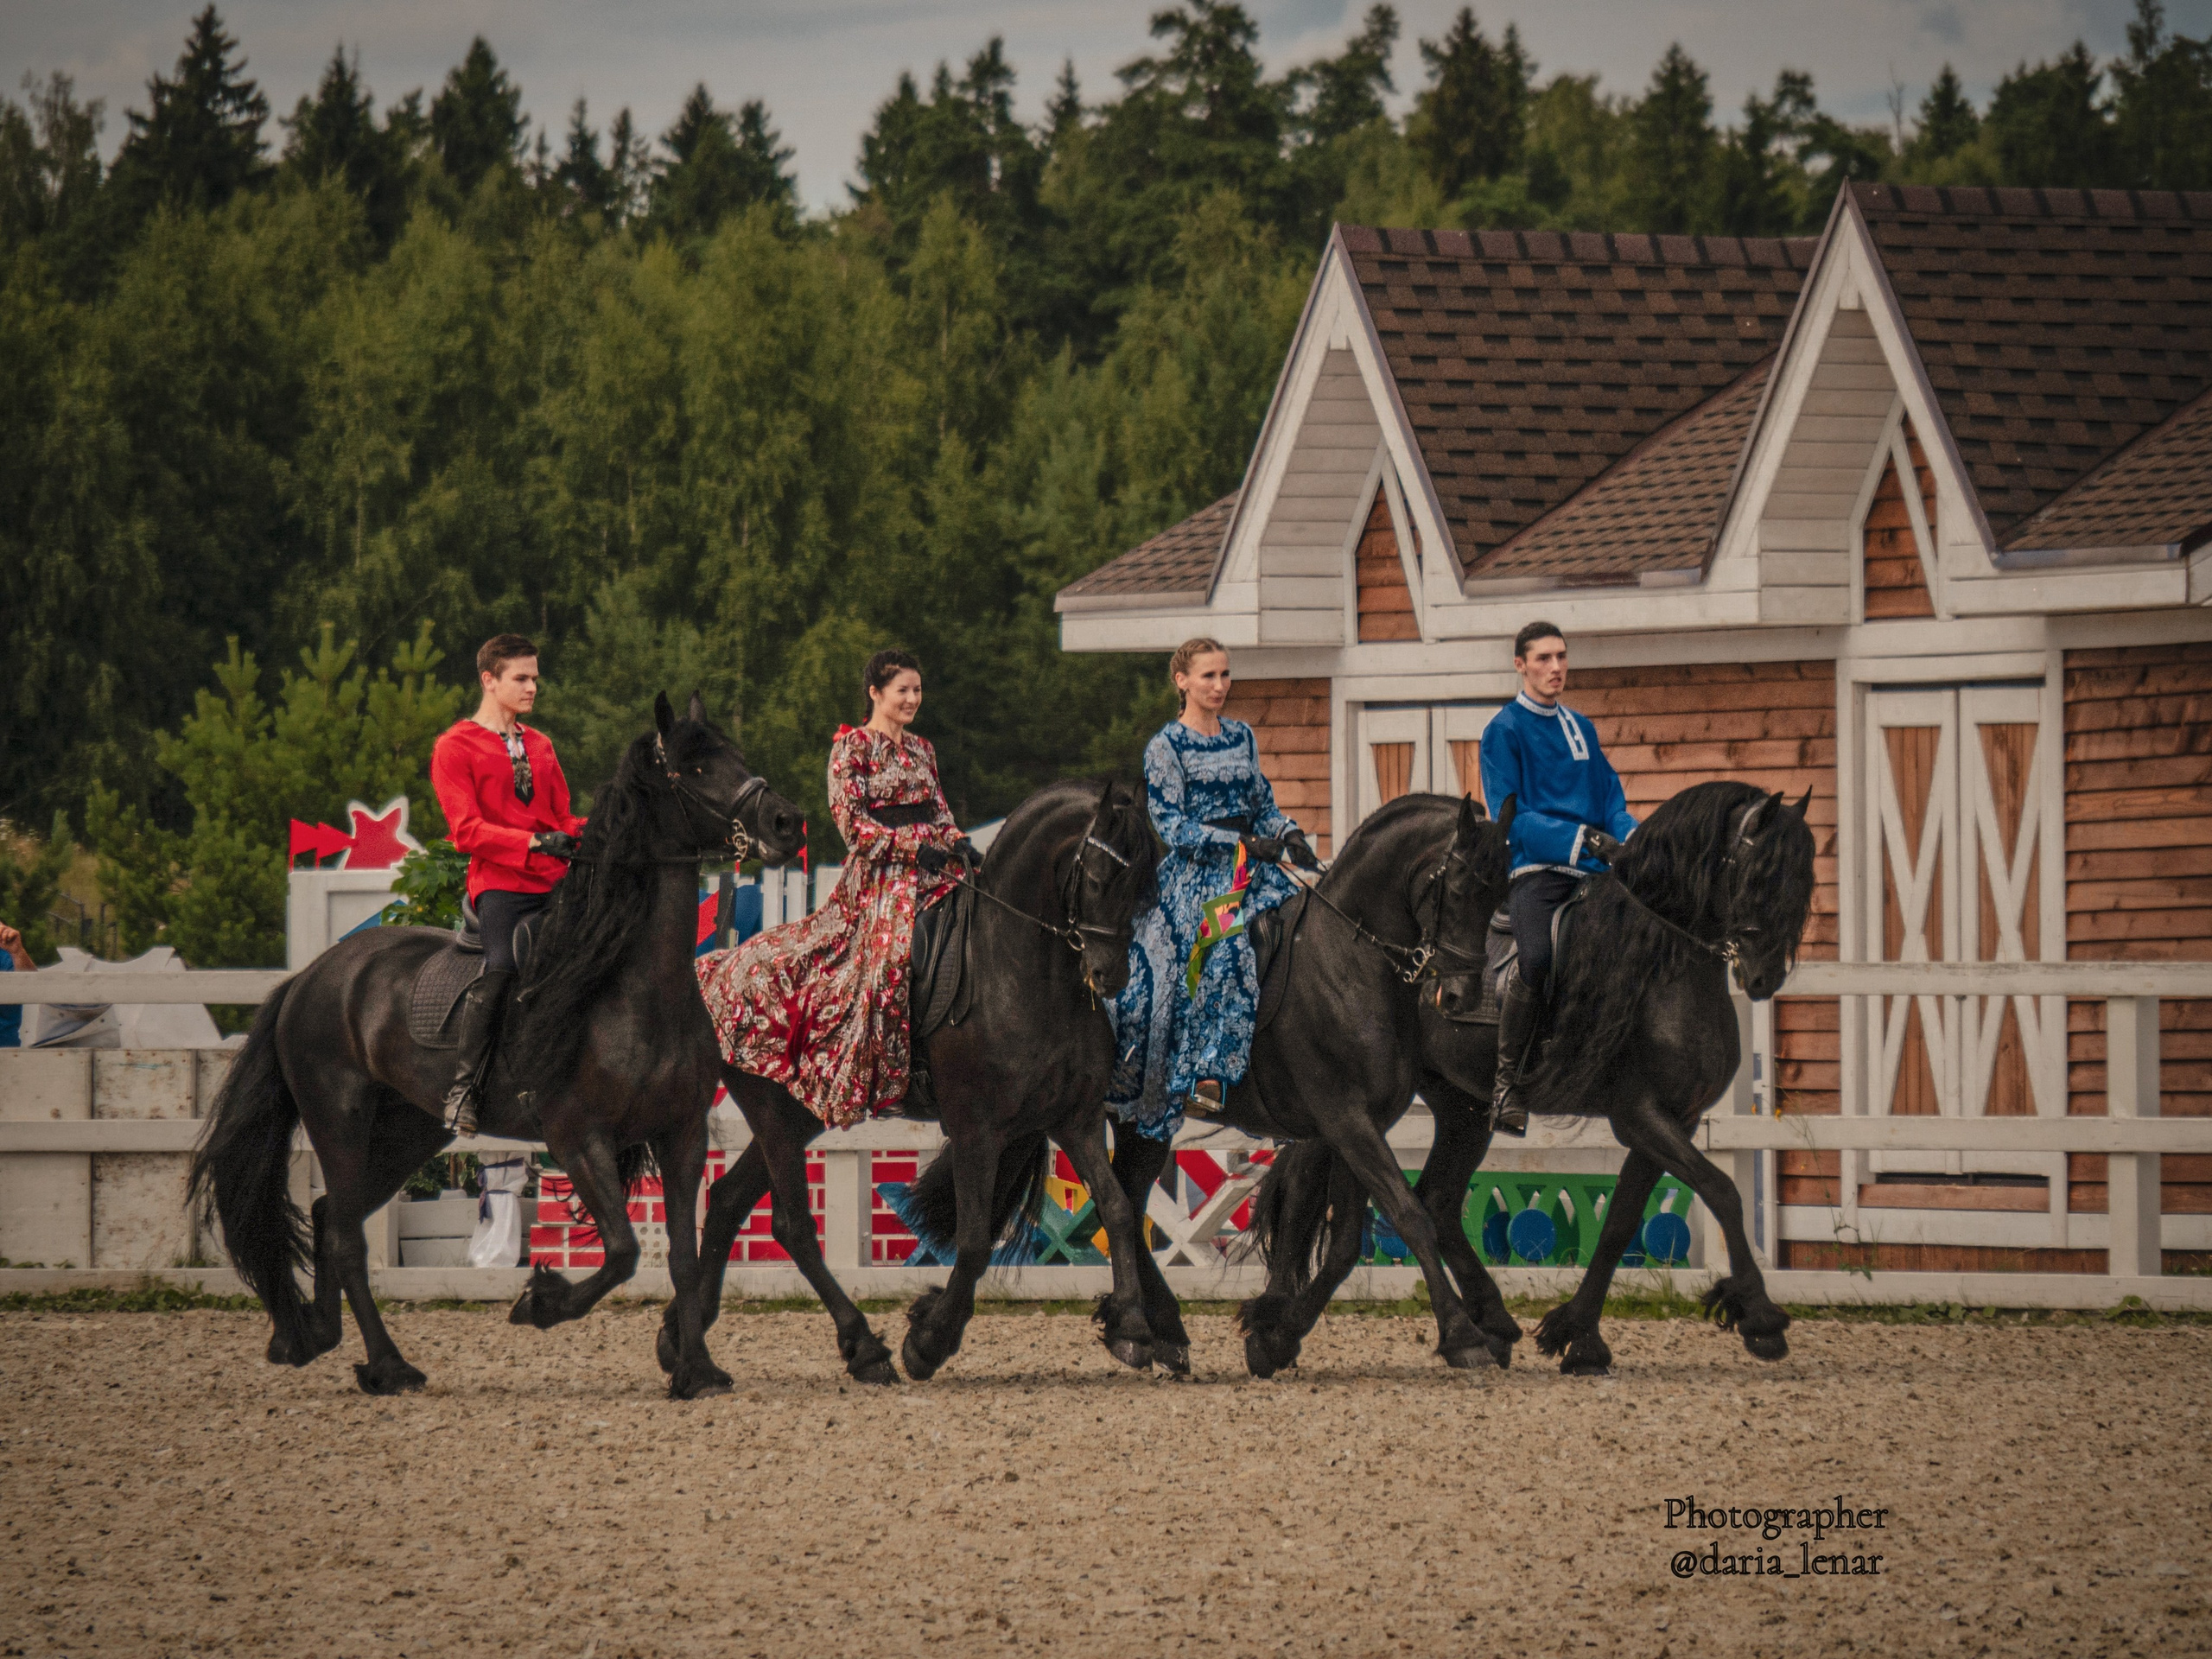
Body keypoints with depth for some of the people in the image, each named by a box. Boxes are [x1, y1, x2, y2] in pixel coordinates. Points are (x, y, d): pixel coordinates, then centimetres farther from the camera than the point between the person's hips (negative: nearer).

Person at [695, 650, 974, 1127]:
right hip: (878, 876, -7)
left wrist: (960, 845, -1)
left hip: (930, 874, 7)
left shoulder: (921, 749, 18)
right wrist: (914, 846, -17)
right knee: (890, 961, -20)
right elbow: (851, 822, -9)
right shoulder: (853, 746, -3)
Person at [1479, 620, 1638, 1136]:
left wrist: (1635, 838, -2)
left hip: (1589, 870, 6)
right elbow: (1512, 817, -7)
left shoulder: (1580, 729, 22)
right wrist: (1580, 838, -18)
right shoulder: (1504, 731, 3)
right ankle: (1506, 1084, -24)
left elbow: (1612, 803, 21)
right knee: (1537, 959, -32)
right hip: (1533, 867, -6)